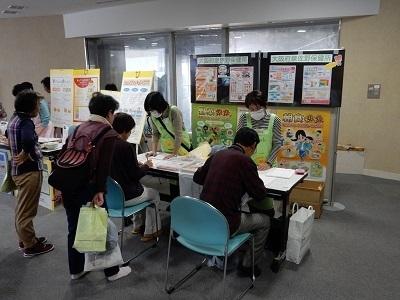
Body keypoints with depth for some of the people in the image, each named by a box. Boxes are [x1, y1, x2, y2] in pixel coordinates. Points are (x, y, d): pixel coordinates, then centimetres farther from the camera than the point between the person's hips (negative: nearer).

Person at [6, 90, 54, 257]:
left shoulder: (14, 119, 8)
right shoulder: (26, 122, -20)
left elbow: (8, 135, 30)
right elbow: (28, 139, -41)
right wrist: (25, 154, -24)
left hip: (18, 169, 10)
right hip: (29, 170, -10)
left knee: (21, 209, 20)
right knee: (26, 211, 1)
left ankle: (25, 240, 34)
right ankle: (30, 246, 12)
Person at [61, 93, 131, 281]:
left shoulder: (79, 127, 13)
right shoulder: (108, 133, -8)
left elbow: (63, 154, 13)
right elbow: (104, 165, -18)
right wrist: (99, 190, -20)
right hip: (87, 187, -7)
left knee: (74, 228, 20)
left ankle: (76, 269, 36)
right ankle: (112, 271, 23)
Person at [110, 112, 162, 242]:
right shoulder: (126, 146, -22)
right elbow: (135, 175, -17)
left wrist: (137, 165, 12)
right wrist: (146, 166, 1)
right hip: (125, 197, -7)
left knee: (141, 187, 33)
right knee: (155, 194, 21)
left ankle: (137, 225, 40)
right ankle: (150, 231, 26)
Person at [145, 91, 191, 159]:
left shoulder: (174, 112, -22)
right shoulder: (153, 116, -8)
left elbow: (178, 134, -24)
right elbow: (155, 133, 0)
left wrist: (174, 154, -26)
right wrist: (154, 150, -9)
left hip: (181, 148, -4)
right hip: (166, 150, 4)